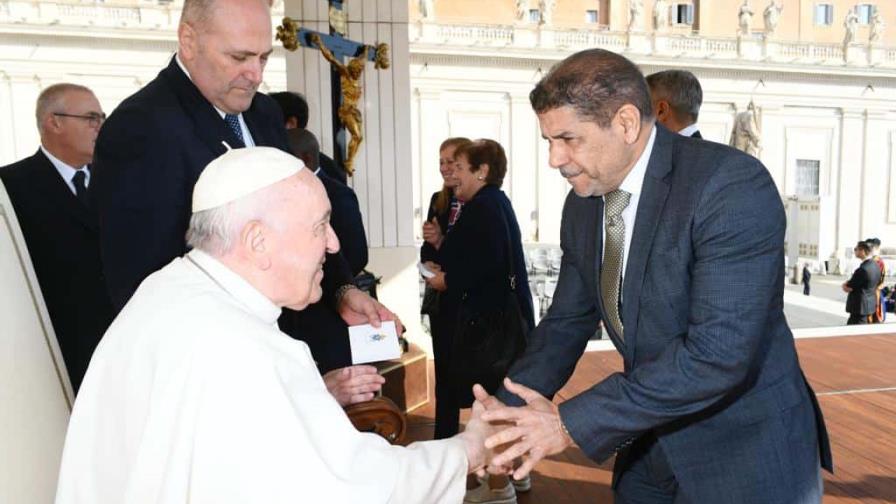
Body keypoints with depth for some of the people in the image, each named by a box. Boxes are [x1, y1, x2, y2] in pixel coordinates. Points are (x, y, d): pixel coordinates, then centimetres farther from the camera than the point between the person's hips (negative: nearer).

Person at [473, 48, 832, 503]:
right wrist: (508, 409, -10)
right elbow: (566, 322, 5)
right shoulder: (583, 204, -1)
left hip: (747, 455, -6)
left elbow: (719, 352, -30)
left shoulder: (733, 185, -24)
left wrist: (572, 422, -27)